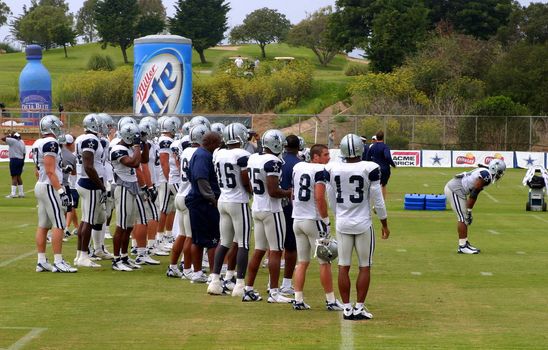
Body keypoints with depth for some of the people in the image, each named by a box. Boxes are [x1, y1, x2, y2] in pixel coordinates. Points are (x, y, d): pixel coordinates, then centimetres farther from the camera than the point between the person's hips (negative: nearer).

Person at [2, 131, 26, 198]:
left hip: (14, 160, -8)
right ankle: (21, 193, 19)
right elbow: (24, 153, 13)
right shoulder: (22, 142, 10)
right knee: (18, 176, 16)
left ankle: (13, 194, -8)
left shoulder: (13, 141, -14)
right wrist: (22, 162, 20)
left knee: (14, 177, -7)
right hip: (21, 160, 8)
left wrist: (8, 136, 2)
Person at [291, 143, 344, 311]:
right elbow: (319, 198, -20)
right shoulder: (320, 170, -13)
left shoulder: (297, 167, 9)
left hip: (297, 220, 7)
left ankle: (298, 300, 11)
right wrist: (326, 220, -13)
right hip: (313, 220, -7)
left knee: (302, 262, 13)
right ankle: (331, 301, 7)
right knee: (325, 262, 3)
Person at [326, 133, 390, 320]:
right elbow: (377, 200, -6)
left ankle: (347, 308, 10)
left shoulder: (332, 169, -4)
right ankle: (359, 308, 7)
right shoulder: (370, 169, -12)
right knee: (364, 267, 8)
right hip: (363, 224, -2)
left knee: (343, 266, 9)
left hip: (342, 223, 2)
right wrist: (385, 224, 6)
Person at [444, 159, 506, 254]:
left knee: (464, 217, 16)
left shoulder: (484, 172, 14)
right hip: (455, 190, -10)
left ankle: (464, 243, 22)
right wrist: (469, 211, -14)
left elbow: (474, 194, 17)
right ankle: (462, 246, -3)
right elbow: (474, 194, -20)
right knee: (463, 218, -7)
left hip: (452, 188, 10)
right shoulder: (486, 175, -17)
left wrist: (468, 211, 16)